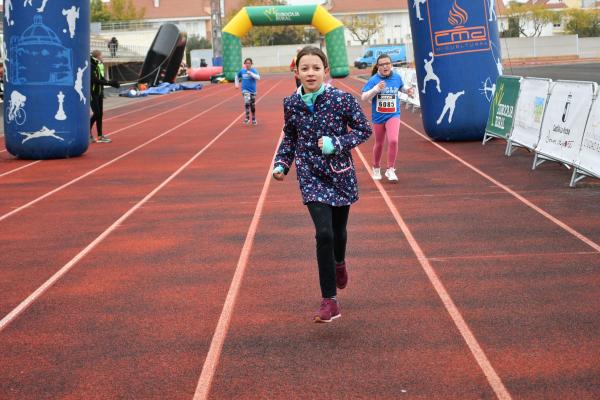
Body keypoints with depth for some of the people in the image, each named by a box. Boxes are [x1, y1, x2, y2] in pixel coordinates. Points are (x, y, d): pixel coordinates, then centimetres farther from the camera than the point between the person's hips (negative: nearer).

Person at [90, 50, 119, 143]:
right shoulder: (91, 66, -17)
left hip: (99, 93, 8)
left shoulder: (100, 65, 8)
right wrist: (109, 83, -22)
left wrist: (111, 83, -8)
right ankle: (88, 131, 7)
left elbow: (102, 79, 9)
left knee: (100, 114, 7)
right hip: (92, 93, -8)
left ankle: (100, 136, 12)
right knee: (96, 113, -9)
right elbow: (95, 80, -23)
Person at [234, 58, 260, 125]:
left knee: (253, 105, 10)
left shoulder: (254, 70, -5)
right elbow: (237, 77, 21)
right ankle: (247, 117, -15)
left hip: (252, 90, 0)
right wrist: (237, 84, 13)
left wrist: (251, 73, -30)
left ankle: (254, 119, 31)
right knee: (247, 102, -26)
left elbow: (258, 77, -21)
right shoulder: (242, 71, 2)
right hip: (245, 90, 0)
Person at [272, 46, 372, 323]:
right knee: (323, 233, -15)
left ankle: (339, 263, 56)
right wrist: (281, 163, -2)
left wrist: (337, 143, -19)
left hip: (341, 173, 0)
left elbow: (364, 129, -4)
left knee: (338, 230, 18)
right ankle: (329, 302, -6)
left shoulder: (342, 99, -12)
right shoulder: (291, 104, -4)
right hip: (311, 176, 0)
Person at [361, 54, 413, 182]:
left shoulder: (397, 77, -3)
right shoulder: (374, 80, -12)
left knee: (393, 140, -20)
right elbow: (364, 98, -18)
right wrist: (376, 89, -32)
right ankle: (376, 169, 38)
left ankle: (390, 170, -4)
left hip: (393, 115, 0)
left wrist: (407, 91, -1)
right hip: (378, 117, 0)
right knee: (379, 144, 14)